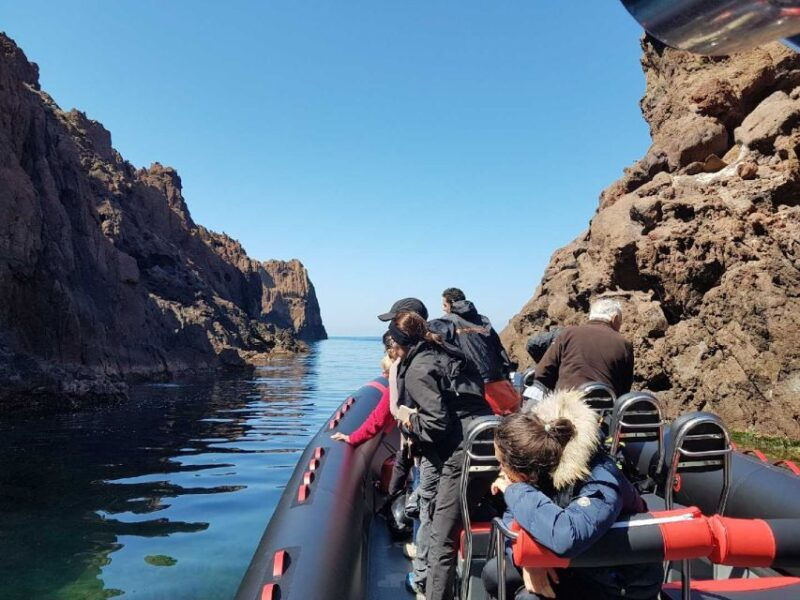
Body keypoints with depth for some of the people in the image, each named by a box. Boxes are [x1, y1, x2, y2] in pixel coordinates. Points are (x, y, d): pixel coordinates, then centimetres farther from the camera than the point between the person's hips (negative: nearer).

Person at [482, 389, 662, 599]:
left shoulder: (600, 485, -36)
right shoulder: (542, 466, -17)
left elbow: (565, 537, -56)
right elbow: (514, 516, -4)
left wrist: (515, 491, -41)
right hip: (579, 566, 6)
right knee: (495, 573, -2)